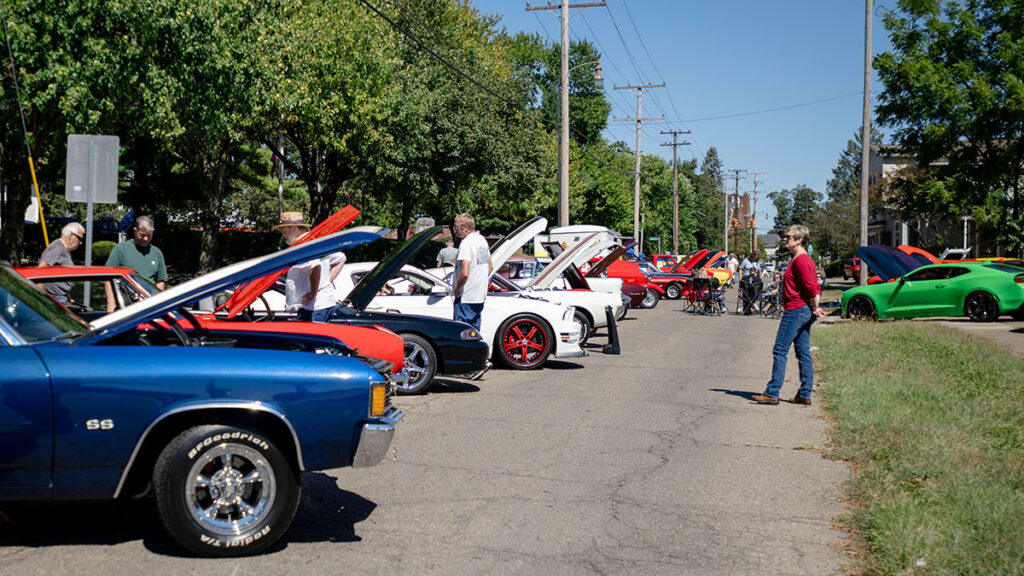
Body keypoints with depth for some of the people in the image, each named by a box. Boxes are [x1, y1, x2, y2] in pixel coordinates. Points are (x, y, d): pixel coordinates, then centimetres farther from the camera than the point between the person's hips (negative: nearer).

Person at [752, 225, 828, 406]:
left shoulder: (801, 260, -15)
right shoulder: (804, 259, 17)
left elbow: (810, 287, -22)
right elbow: (815, 287, 19)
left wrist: (814, 308, -11)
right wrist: (815, 307, 10)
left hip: (796, 311, -11)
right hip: (804, 312, 11)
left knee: (780, 351, -7)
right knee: (803, 354, 10)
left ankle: (772, 393, -5)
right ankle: (804, 395, 12)